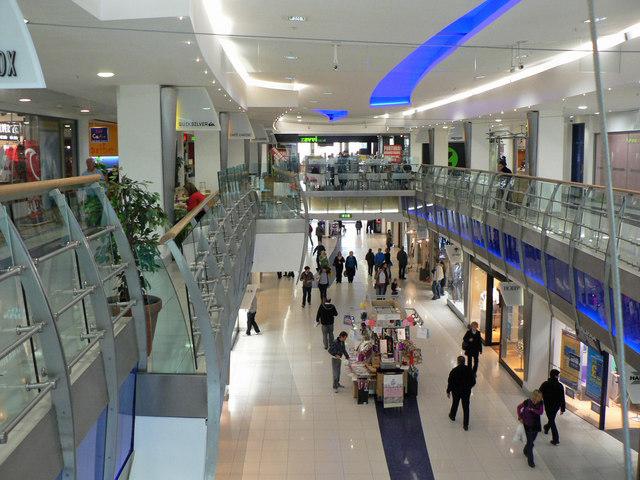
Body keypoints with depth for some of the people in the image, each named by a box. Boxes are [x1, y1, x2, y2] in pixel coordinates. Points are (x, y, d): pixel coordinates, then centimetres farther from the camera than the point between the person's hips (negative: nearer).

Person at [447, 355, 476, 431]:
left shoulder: (454, 370, -18)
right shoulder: (469, 370, -12)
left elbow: (450, 382, -12)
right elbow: (473, 382, -3)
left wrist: (448, 391, 1)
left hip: (456, 391, -1)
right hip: (466, 392, 1)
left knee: (455, 404, 24)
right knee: (466, 407, 9)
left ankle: (452, 416, 48)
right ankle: (465, 425, 11)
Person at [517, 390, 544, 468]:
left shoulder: (540, 403, -10)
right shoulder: (527, 402, -17)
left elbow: (541, 412, -21)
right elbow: (519, 407, -2)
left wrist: (532, 409, -31)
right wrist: (520, 418, -5)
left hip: (536, 425, 3)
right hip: (527, 424, -3)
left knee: (532, 440, 17)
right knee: (530, 442, -4)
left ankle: (525, 450, 47)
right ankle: (530, 460, 6)